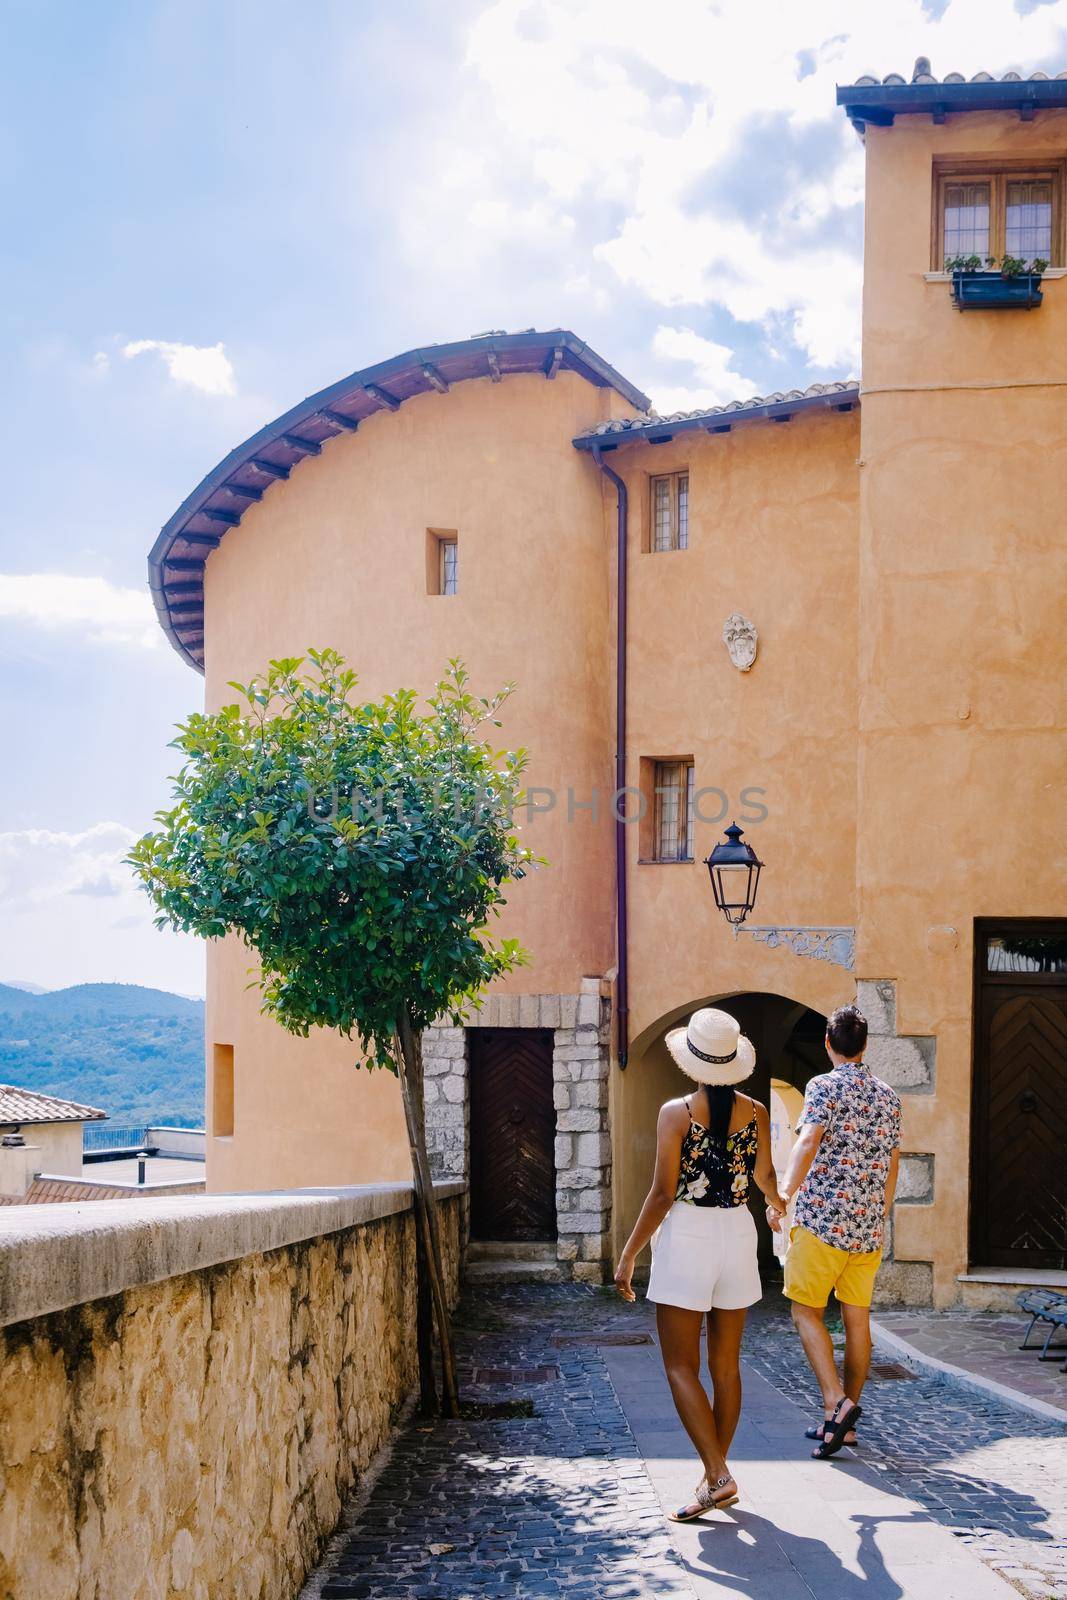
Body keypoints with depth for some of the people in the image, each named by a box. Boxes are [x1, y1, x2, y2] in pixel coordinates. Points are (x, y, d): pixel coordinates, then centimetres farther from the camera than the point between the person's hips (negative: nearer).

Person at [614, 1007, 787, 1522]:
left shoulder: (676, 1112, -11)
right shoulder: (756, 1112, 2)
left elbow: (662, 1194, -13)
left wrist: (628, 1256, -5)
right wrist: (782, 1205, 39)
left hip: (687, 1235, -5)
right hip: (737, 1233, 5)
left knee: (681, 1367, 0)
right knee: (726, 1366, 12)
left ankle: (718, 1475, -11)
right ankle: (715, 1474, 19)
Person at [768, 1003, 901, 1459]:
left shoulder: (824, 1086, -7)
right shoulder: (888, 1097, 12)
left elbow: (808, 1143, -22)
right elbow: (892, 1166, 17)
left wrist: (782, 1196, -23)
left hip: (823, 1218, -6)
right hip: (868, 1224, 6)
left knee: (806, 1311, 2)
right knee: (857, 1319, 9)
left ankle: (836, 1403, -14)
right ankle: (845, 1418, 16)